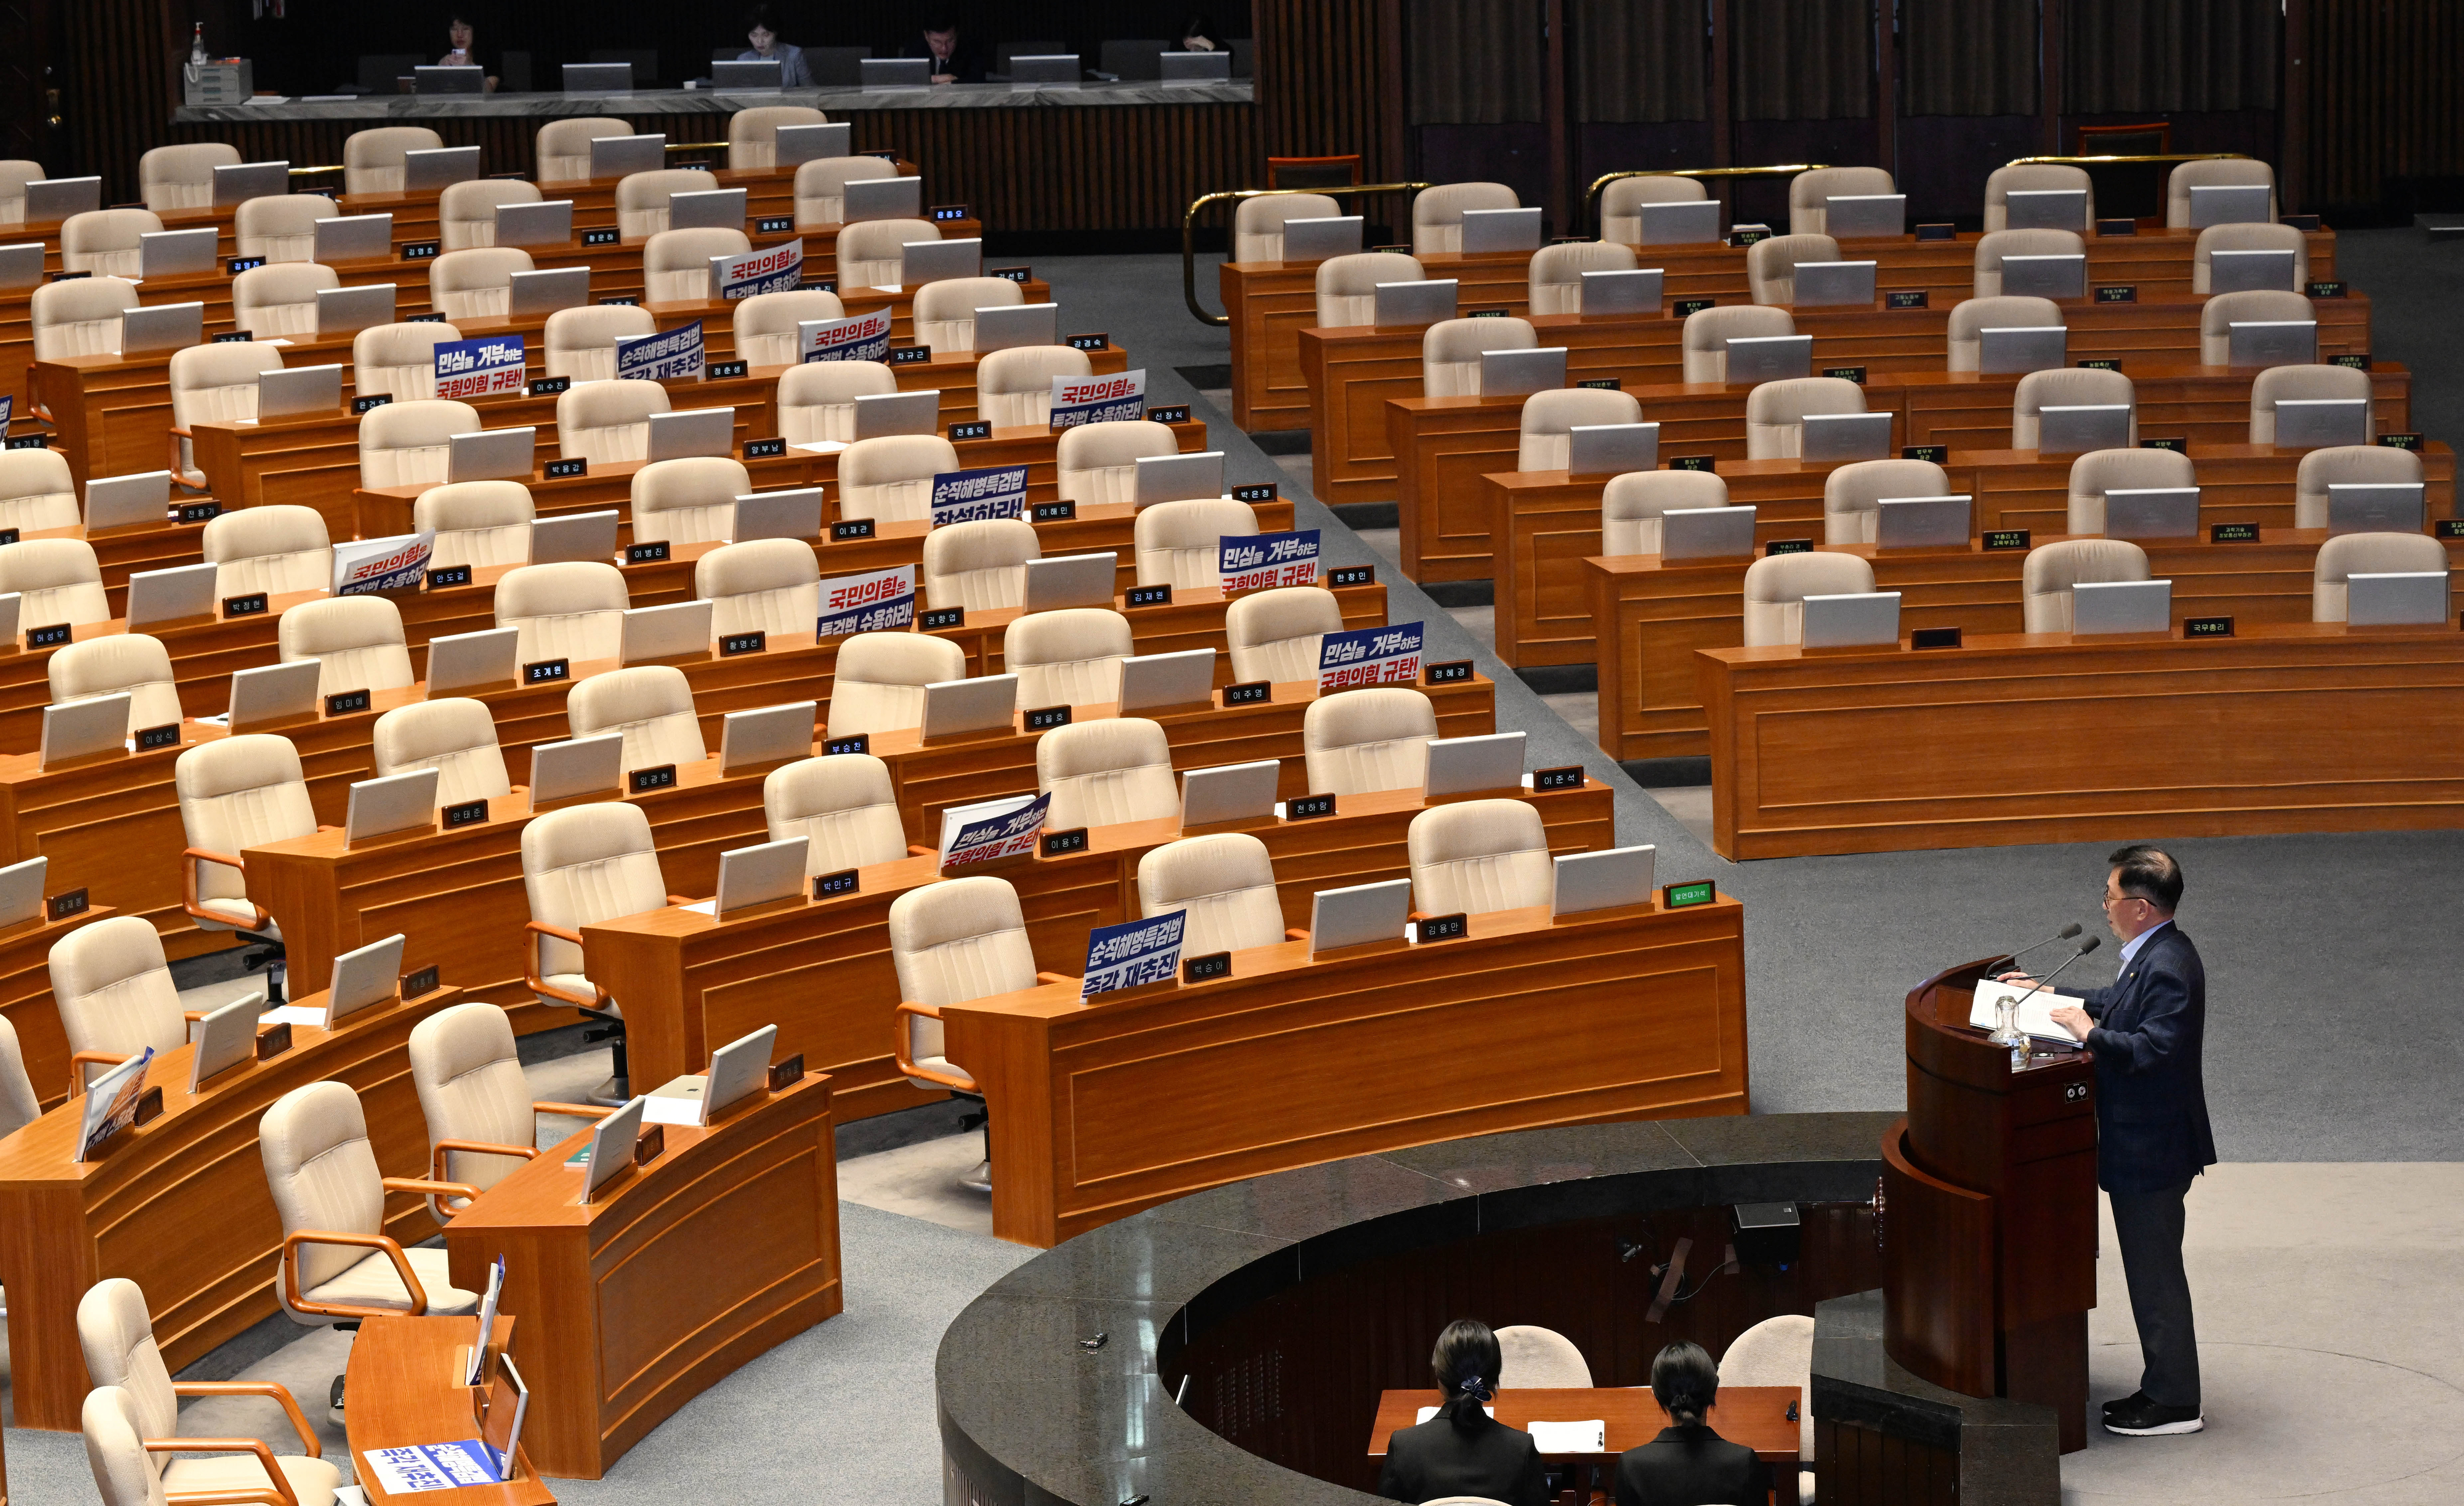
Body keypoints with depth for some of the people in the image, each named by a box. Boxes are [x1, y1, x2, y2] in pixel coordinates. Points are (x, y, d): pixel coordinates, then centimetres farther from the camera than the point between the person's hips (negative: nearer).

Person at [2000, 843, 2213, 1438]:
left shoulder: (2168, 968, -24)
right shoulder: (2154, 956, 8)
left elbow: (2155, 1048, -32)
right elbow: (2122, 1006, 25)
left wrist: (2089, 1033, -24)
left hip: (2153, 1151, -11)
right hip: (2143, 1145, 11)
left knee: (2155, 1273, 0)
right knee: (2151, 1271, 18)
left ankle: (2175, 1403, 10)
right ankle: (2164, 1386, 28)